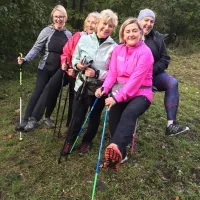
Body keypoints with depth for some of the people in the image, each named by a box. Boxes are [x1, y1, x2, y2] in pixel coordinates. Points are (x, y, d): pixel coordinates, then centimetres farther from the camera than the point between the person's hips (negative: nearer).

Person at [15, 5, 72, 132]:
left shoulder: (68, 34, 5)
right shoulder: (47, 31, -5)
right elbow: (36, 48, -9)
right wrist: (26, 59, -22)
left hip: (59, 70, 3)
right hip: (45, 69, -3)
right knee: (38, 92, -6)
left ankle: (47, 117, 30)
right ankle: (26, 120, 2)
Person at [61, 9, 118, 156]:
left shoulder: (114, 48, -10)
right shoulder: (84, 39, -3)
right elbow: (74, 58, 6)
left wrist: (97, 74, -25)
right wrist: (77, 65, -16)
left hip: (100, 89, 0)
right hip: (82, 86, 1)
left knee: (94, 117, 19)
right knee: (77, 117, 8)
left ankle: (87, 141, 44)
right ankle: (69, 141, 35)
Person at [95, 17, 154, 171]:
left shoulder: (145, 52, -12)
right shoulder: (118, 50, 7)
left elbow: (136, 79, -19)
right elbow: (113, 73, 3)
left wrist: (117, 97, -25)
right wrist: (104, 88, -16)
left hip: (140, 93, -5)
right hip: (120, 90, 5)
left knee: (129, 113, -34)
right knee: (113, 112, -21)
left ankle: (116, 149, -55)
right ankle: (119, 154, -13)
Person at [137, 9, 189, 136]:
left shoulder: (158, 38, 7)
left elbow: (165, 59, 6)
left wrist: (151, 71, -12)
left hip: (153, 73, 4)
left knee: (172, 83, -22)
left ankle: (171, 124, -27)